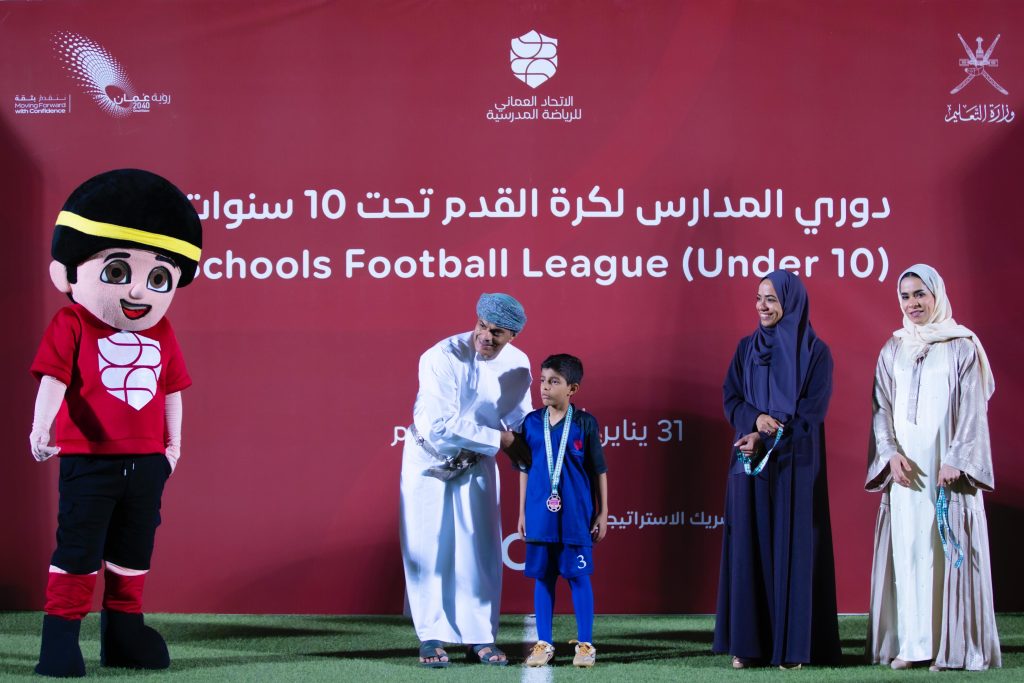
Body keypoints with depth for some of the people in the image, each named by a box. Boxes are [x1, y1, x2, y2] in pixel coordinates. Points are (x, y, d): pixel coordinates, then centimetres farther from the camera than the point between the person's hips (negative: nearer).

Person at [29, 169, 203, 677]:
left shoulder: (160, 334, 6)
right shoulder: (72, 326, -8)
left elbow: (171, 389, 13)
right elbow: (53, 378, -16)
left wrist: (173, 442, 13)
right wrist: (42, 426, -30)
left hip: (146, 462, 5)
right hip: (88, 459, -5)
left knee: (134, 549, 13)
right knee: (79, 546, -2)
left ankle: (123, 632, 25)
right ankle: (60, 635, 4)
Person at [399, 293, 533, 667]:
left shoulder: (518, 364, -12)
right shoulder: (442, 358, -27)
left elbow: (521, 420, 2)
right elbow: (442, 426, -32)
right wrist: (497, 439, -26)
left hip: (477, 463, 4)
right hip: (429, 460, -4)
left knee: (482, 550, 3)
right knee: (428, 550, 0)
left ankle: (481, 639, 11)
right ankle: (431, 638, 9)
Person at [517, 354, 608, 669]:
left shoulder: (585, 423, -4)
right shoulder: (531, 422, 3)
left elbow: (599, 471, 1)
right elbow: (525, 469, 10)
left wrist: (602, 513, 1)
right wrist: (522, 512, 10)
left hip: (576, 515, -2)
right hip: (540, 513, 3)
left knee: (578, 576, 2)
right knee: (543, 577, 8)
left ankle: (585, 644, 11)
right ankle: (544, 643, 16)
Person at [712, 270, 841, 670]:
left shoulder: (815, 353, -2)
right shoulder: (746, 348, 10)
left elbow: (811, 413, -8)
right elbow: (730, 400, 5)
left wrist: (765, 439, -15)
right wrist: (756, 419, -16)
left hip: (795, 466, -3)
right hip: (750, 461, 4)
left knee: (792, 547, -3)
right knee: (748, 547, 1)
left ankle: (792, 644, 2)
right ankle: (748, 643, 4)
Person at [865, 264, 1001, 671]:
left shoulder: (962, 346, 2)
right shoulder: (893, 350, 13)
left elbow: (973, 408, -3)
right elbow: (881, 407, 10)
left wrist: (955, 460, -12)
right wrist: (891, 452, -5)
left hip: (947, 465, -3)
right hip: (904, 466, 3)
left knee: (947, 549, -5)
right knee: (906, 550, -1)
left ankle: (952, 645, -2)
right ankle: (912, 644, 0)